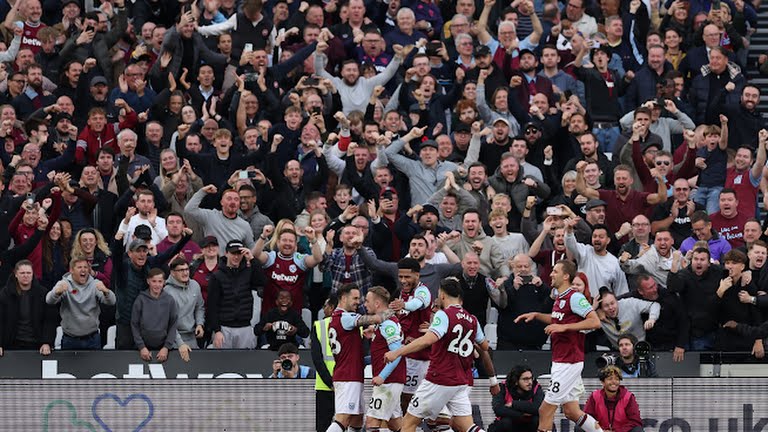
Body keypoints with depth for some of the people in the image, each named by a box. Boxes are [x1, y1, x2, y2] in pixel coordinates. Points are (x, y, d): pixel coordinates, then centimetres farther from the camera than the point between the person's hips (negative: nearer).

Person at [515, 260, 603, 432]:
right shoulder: (559, 297, 13)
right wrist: (536, 315, 20)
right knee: (571, 412, 11)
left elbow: (595, 321, -23)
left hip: (568, 363, -10)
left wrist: (564, 327, -25)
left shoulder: (574, 297, -15)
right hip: (560, 361, 10)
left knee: (545, 410, -7)